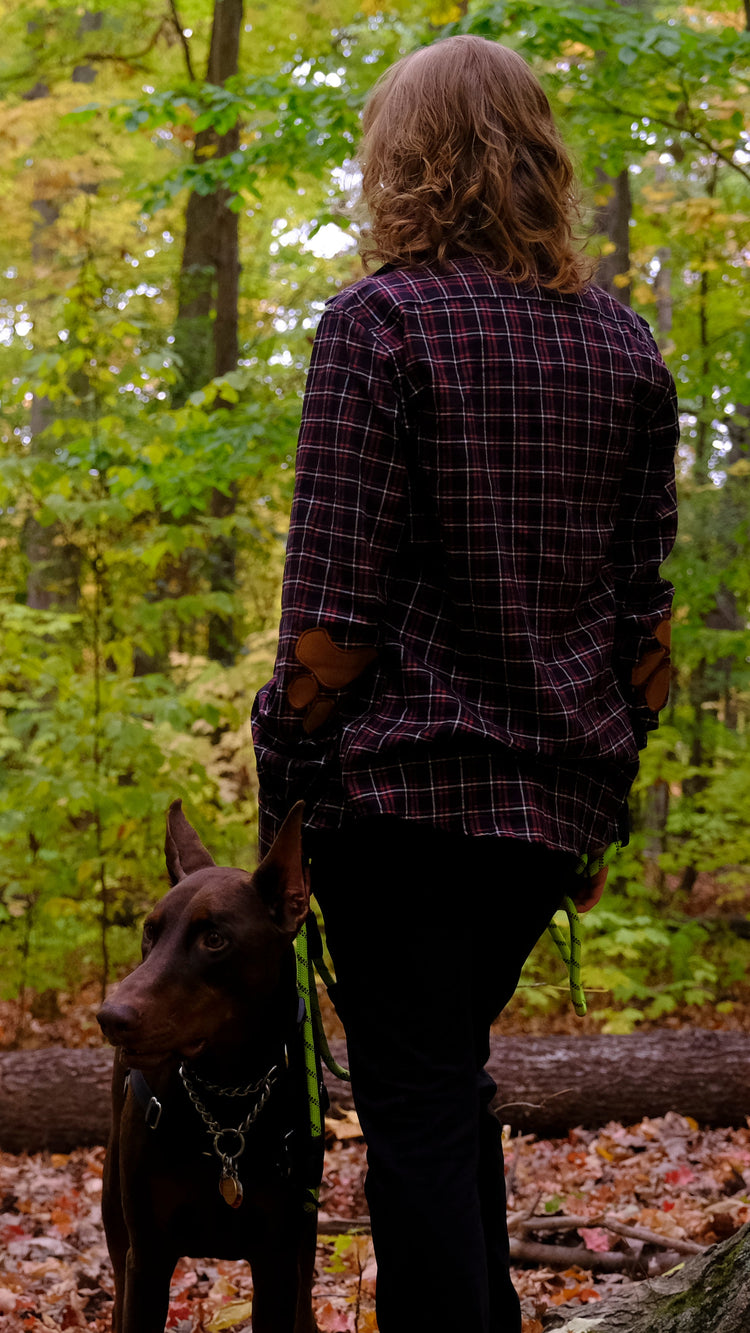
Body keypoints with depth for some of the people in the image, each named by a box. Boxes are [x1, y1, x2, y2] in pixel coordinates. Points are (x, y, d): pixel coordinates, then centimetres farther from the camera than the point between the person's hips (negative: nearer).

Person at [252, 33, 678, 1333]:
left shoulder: (382, 322, -9)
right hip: (558, 792, 6)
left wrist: (285, 790, -4)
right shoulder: (624, 344, 8)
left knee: (415, 1104, 1)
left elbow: (334, 602, -13)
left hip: (404, 783, -6)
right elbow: (643, 604, 10)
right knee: (453, 1072, 23)